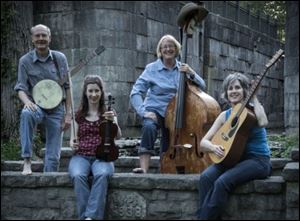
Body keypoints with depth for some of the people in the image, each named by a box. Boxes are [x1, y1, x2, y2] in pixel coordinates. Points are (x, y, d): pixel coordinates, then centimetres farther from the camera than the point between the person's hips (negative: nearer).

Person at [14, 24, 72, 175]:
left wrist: (68, 114, -2)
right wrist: (27, 101, -29)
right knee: (26, 114, -38)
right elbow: (21, 88, -6)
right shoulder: (25, 61, -2)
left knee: (53, 156, -3)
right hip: (36, 106, -1)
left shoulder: (60, 58, 1)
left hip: (57, 109, 2)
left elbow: (67, 87, 4)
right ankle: (27, 160, -31)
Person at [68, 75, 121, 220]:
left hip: (102, 157, -1)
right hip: (81, 156, 1)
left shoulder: (108, 113, 9)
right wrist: (72, 143, -5)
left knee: (102, 174, -37)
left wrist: (113, 121, -23)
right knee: (78, 175, -35)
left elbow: (118, 136, -4)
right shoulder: (79, 114, 13)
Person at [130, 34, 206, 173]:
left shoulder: (182, 69, 4)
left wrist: (191, 74, -20)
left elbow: (201, 87, -2)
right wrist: (143, 112, -22)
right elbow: (136, 93, -8)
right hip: (155, 110, -3)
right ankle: (144, 168, -39)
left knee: (168, 150, 4)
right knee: (149, 127, -34)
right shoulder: (152, 69, -3)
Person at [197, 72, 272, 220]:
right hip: (233, 159, 5)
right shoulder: (225, 115, 10)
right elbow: (203, 143, 6)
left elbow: (262, 123, -26)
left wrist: (254, 97, -15)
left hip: (258, 160, -5)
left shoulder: (253, 109, 0)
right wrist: (213, 148, -18)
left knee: (222, 182, -29)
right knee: (206, 177, -25)